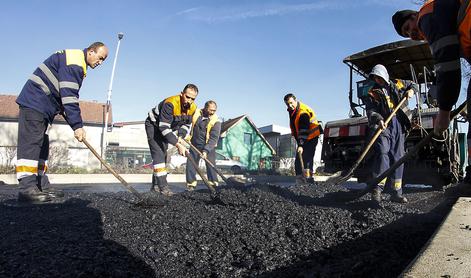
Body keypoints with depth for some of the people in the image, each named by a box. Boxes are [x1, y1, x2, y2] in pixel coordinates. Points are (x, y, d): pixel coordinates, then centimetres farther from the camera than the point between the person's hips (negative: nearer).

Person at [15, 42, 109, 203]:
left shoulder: (78, 66, 19)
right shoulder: (74, 60, -14)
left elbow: (69, 96, 21)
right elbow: (69, 96, -23)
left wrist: (76, 125, 15)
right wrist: (77, 125, -23)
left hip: (44, 109, 11)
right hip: (34, 104, -11)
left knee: (42, 146, 8)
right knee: (31, 144, -14)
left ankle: (42, 187, 12)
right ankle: (27, 189, -16)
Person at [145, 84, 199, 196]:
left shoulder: (192, 108, -14)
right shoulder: (170, 103, -37)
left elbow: (186, 124, 0)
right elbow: (164, 127, -40)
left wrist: (180, 137, -19)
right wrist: (178, 145, -42)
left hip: (165, 128, 8)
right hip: (153, 125, -7)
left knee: (163, 156, 9)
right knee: (158, 154, -17)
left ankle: (155, 186, 19)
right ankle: (163, 187, -16)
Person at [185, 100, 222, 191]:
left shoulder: (216, 121, -16)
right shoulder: (196, 113, -7)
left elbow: (214, 138, -21)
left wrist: (206, 150, -30)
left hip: (209, 146, -3)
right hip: (195, 144, 3)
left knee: (211, 164, -5)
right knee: (191, 164, 3)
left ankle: (213, 183, 5)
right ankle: (191, 184, 14)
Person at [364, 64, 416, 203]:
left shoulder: (398, 84, 16)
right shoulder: (372, 93, 6)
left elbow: (412, 84, 34)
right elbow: (371, 111, -6)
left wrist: (411, 90, 11)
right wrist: (379, 119, -26)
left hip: (399, 126, 4)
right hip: (383, 126, -3)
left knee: (398, 158, 5)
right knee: (383, 152, -26)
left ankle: (397, 193, 11)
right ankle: (378, 187, -22)